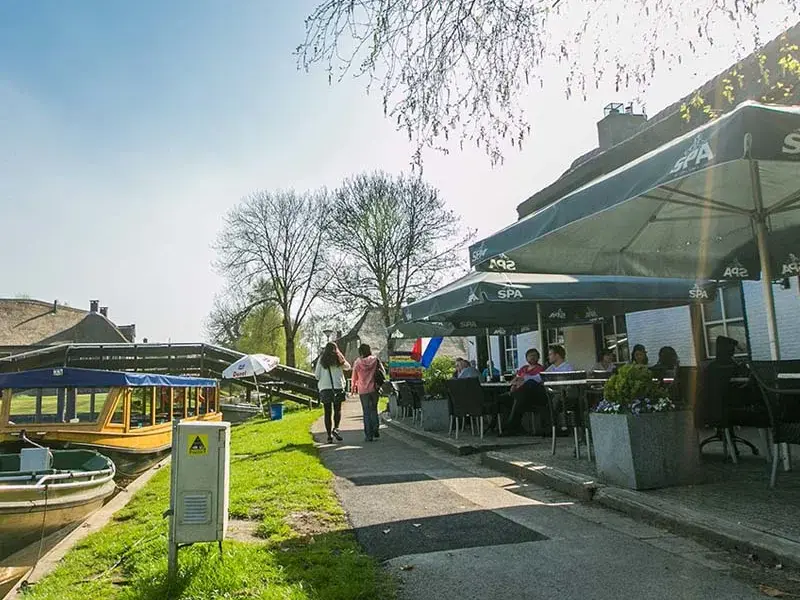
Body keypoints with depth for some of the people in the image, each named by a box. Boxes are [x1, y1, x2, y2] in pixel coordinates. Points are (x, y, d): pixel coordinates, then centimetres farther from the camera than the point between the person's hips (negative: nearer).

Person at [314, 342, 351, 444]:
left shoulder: (321, 360, 1)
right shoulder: (339, 359, 3)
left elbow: (317, 375, 2)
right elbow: (347, 367, 20)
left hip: (324, 388, 0)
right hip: (338, 387, 0)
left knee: (327, 412, 5)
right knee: (337, 410, 15)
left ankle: (329, 436, 4)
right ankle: (335, 428, -6)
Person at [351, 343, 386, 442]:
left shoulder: (357, 362, -3)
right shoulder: (375, 360, -1)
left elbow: (354, 377, 5)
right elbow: (383, 372, 3)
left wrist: (353, 387, 22)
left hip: (363, 390, -1)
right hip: (374, 388, 1)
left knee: (366, 412, 5)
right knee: (374, 409, 19)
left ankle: (369, 435, 4)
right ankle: (375, 430, 7)